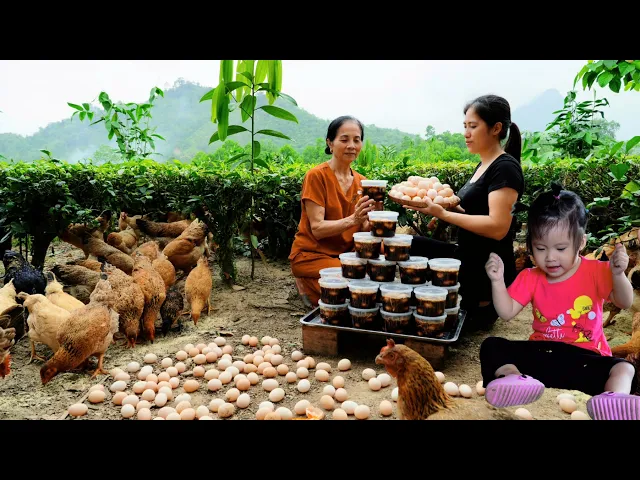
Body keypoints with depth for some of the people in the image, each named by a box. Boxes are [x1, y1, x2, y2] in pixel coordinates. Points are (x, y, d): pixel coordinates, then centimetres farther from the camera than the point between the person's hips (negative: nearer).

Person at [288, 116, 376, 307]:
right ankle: (309, 286, 0)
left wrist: (371, 217, -24)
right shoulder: (317, 176, -15)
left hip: (346, 254, 6)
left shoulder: (361, 181, 4)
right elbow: (317, 229, -21)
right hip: (312, 255, -6)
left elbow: (363, 230, -1)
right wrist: (352, 219, -36)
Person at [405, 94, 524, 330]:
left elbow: (497, 227, -25)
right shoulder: (484, 165, 12)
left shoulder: (505, 168, -16)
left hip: (488, 271, -9)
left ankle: (478, 308, 3)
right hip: (468, 258, 9)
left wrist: (442, 214, -25)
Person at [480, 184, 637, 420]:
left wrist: (617, 274, -28)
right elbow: (507, 312, 0)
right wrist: (497, 281, -15)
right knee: (491, 346, -20)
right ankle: (514, 376, -49)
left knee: (624, 369, -32)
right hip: (541, 351, 2)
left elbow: (624, 303, -9)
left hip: (586, 356, -2)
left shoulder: (595, 272, 0)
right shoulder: (530, 278, 5)